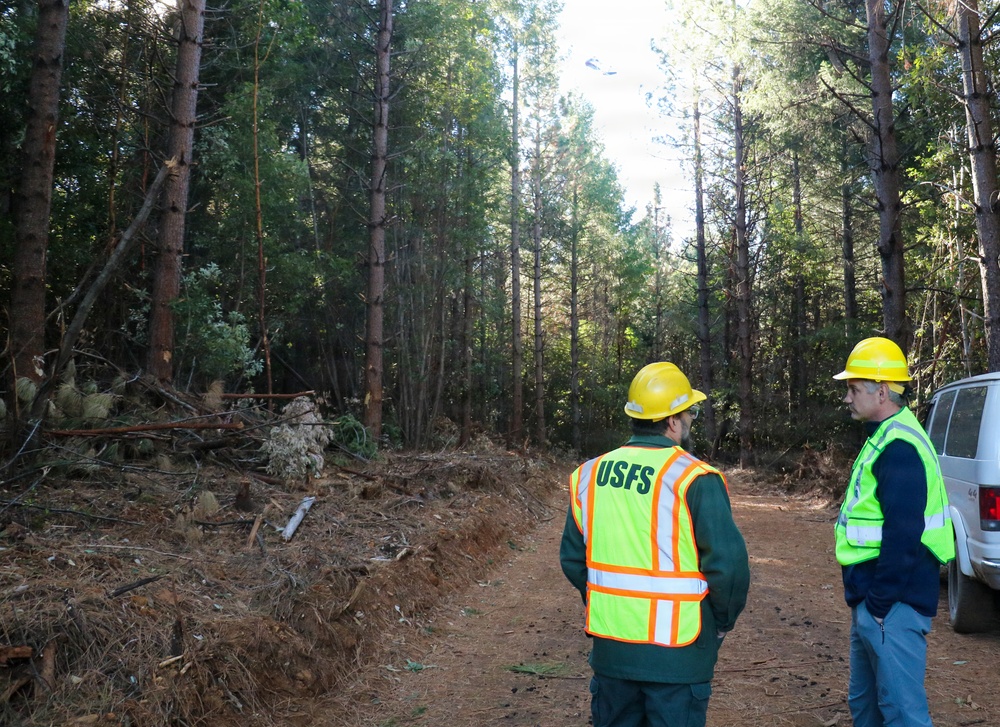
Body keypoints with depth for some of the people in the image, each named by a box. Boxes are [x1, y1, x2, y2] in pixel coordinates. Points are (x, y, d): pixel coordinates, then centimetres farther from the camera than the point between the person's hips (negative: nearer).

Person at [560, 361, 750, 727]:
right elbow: (728, 562, -17)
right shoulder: (694, 479, -16)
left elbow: (573, 558, 6)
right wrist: (722, 621, 0)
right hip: (676, 652, -5)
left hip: (610, 646, 5)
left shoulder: (589, 474, 0)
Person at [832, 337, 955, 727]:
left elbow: (903, 534, -25)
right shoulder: (884, 437, 14)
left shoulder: (898, 447, -20)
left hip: (891, 604, -11)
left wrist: (880, 602, -20)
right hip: (873, 597, 11)